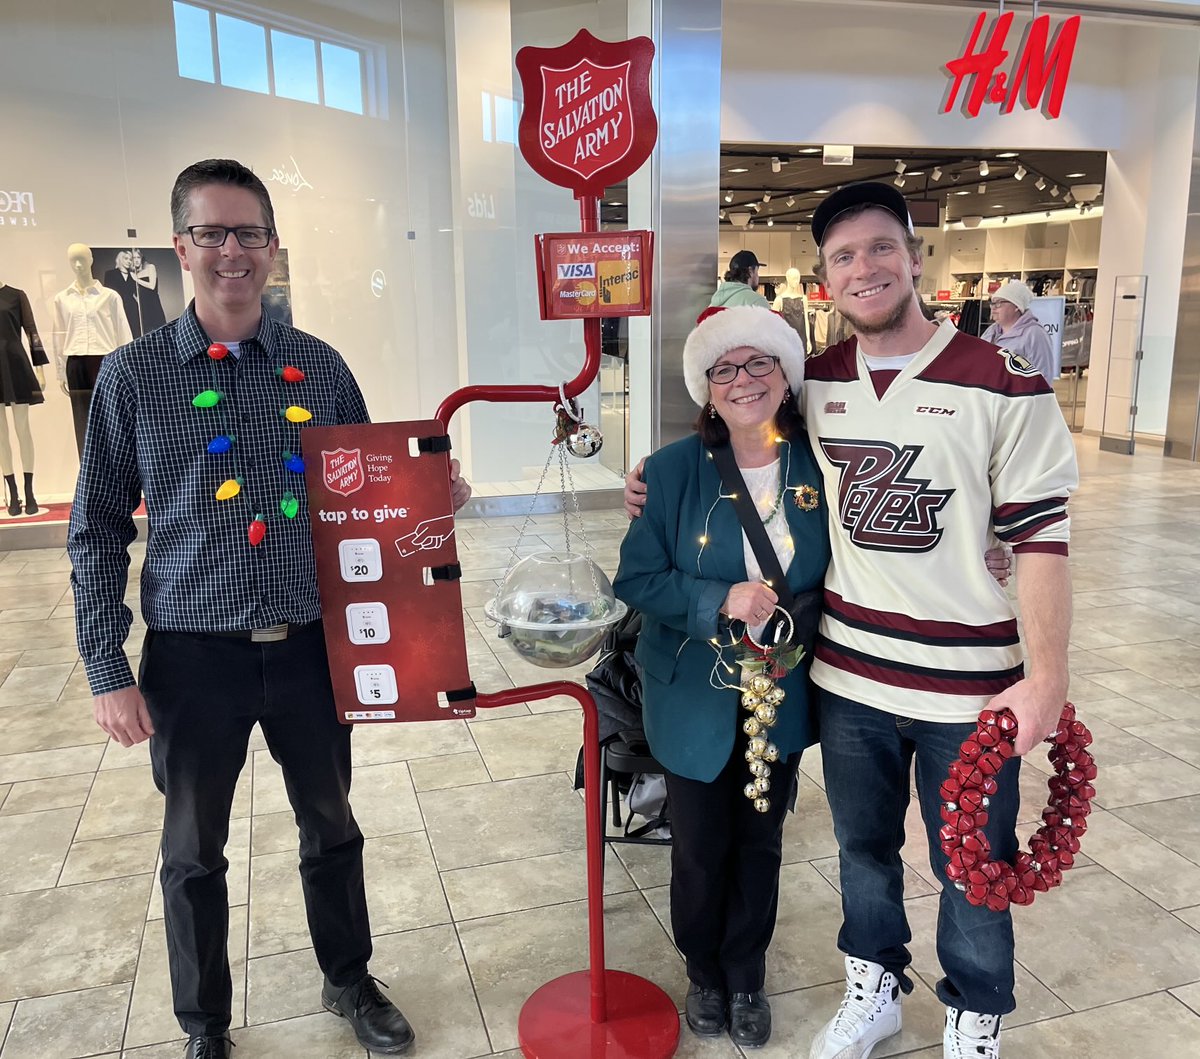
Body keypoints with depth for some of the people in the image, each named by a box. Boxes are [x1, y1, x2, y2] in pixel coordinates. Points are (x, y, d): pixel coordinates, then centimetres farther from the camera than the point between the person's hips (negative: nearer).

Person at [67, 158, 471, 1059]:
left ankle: (350, 983, 43)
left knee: (331, 827, 18)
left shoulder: (321, 367, 1)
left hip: (311, 645, 1)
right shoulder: (133, 376, -3)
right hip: (194, 656, -1)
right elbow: (99, 534, -1)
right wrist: (108, 671, -5)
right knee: (195, 852, 16)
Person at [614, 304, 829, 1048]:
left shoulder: (818, 468, -7)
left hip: (781, 699, 2)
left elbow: (836, 574, 3)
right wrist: (722, 602, -25)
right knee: (700, 847, 14)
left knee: (761, 841, 18)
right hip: (697, 699, -1)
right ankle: (705, 974, 41)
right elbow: (636, 578, -13)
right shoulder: (674, 470, -12)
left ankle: (747, 978, 42)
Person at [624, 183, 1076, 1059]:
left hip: (971, 685, -3)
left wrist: (1046, 674, -11)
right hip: (849, 675, 4)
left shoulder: (1002, 382, -11)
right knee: (863, 846, 21)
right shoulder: (816, 383, 2)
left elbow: (1040, 536, -10)